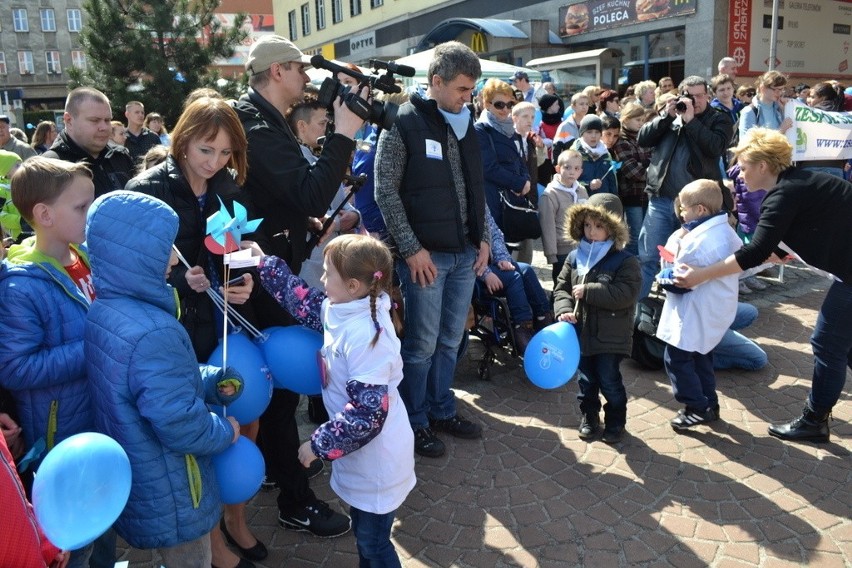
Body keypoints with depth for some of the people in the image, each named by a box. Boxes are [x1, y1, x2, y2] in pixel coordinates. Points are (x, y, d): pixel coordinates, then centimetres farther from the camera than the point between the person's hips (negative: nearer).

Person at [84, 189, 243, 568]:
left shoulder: (102, 311, -4)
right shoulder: (153, 333, -34)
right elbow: (181, 426, -30)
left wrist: (212, 379, -5)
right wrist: (225, 431, -12)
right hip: (170, 500, -8)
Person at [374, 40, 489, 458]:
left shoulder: (466, 125, 12)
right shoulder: (403, 124, -9)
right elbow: (386, 192, -11)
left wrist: (482, 238, 10)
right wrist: (411, 248, -15)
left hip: (465, 253, 6)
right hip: (425, 254, -6)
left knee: (451, 340, 14)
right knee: (422, 343, 3)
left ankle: (442, 410, 31)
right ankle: (415, 422, 20)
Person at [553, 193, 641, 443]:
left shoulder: (625, 261, -11)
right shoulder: (575, 258, 3)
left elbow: (625, 294, -23)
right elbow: (561, 287, 5)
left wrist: (588, 291, -24)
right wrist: (564, 309, -14)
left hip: (610, 336, -4)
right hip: (581, 332, 4)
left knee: (609, 381, 6)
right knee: (586, 379, 17)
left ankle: (615, 421, 26)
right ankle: (589, 417, 35)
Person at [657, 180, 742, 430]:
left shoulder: (699, 241, -25)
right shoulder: (728, 233, 5)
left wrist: (663, 278, -2)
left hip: (695, 314, -10)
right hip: (716, 310, 10)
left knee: (676, 358, 0)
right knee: (700, 357, 22)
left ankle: (697, 408, 7)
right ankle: (709, 403, 30)